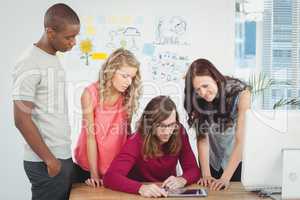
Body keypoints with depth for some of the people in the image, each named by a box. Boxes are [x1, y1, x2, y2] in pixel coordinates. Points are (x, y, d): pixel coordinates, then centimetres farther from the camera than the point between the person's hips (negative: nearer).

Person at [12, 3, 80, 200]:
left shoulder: (54, 59, 10)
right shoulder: (30, 64, -15)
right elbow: (22, 120, -17)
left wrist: (62, 155, 13)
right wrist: (49, 159, -13)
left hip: (64, 156, 8)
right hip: (46, 163, -8)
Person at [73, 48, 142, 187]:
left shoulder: (128, 97, -7)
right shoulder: (91, 94, -15)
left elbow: (126, 133, -4)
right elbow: (90, 136, -15)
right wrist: (94, 173, -15)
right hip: (87, 168, -2)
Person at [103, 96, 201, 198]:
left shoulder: (179, 133, -12)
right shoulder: (137, 141, -19)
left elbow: (193, 169, -6)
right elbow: (110, 177, -27)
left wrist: (182, 180, -26)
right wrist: (141, 188, -41)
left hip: (170, 194, 2)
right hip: (141, 196, -2)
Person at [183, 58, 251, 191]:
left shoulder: (241, 93, -26)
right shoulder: (197, 99, -17)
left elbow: (240, 141, -29)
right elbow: (202, 137, -17)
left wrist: (225, 178, -35)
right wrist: (206, 174, -26)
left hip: (235, 157, -2)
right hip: (211, 157, 2)